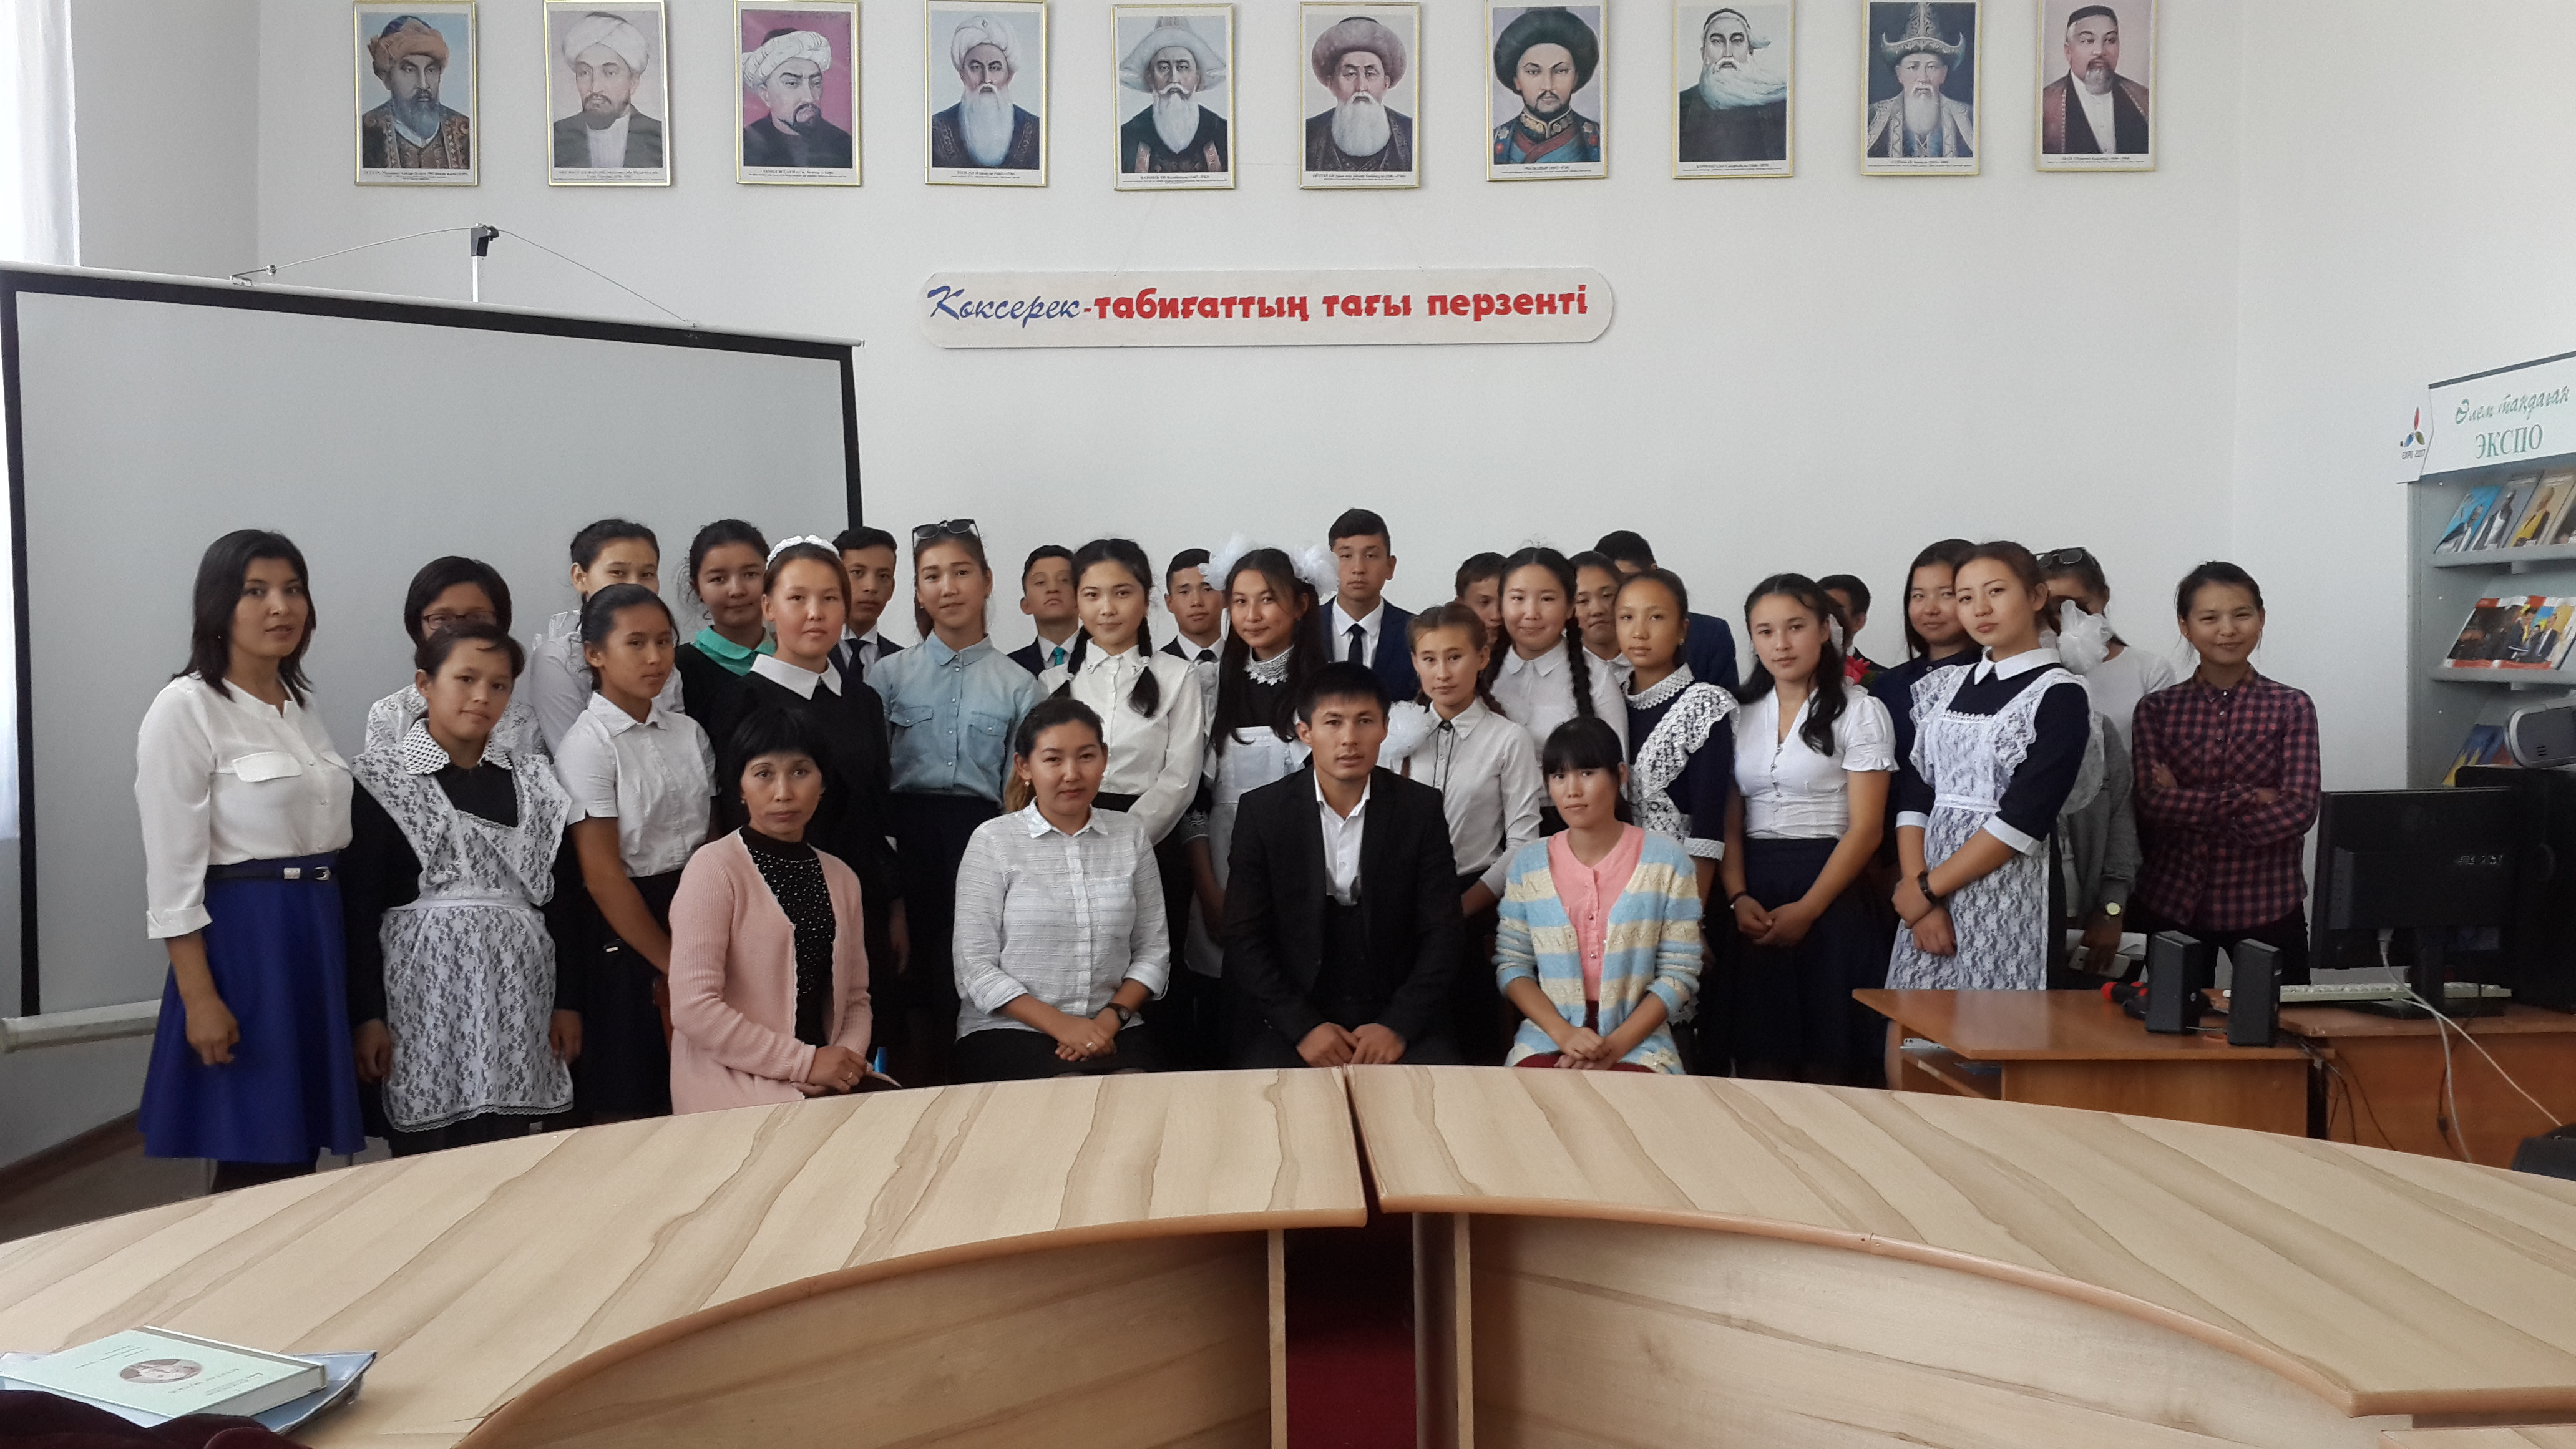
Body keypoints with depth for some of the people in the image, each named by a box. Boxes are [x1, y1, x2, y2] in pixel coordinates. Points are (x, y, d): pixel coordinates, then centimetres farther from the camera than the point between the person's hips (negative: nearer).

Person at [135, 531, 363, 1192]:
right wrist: (200, 998, -17)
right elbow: (172, 869, -13)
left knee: (301, 1151, 13)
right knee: (254, 1166, 0)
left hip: (321, 932, 7)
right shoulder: (185, 709, -10)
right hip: (241, 936, -7)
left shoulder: (302, 705, 12)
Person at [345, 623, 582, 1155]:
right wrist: (366, 1015, -7)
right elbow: (358, 906, -2)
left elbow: (562, 899, 11)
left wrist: (568, 1002, 6)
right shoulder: (380, 779, 1)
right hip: (425, 996, -3)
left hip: (517, 996, 3)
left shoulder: (534, 783, 11)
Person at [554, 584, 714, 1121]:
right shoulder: (589, 744, -10)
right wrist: (669, 961, -12)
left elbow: (710, 838, 8)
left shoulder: (688, 733, 7)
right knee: (624, 1110, 4)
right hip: (626, 931, -5)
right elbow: (601, 872, -14)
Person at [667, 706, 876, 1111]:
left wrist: (847, 1058, -6)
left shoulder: (841, 878, 14)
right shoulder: (713, 869, -6)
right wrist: (805, 1061, -14)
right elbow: (693, 1006, -14)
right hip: (733, 1086, -6)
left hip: (828, 1084, 6)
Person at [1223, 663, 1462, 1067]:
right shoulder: (1263, 811, -1)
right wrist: (1303, 1027, -13)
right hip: (1288, 1016, -1)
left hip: (1397, 1016, 1)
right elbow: (1243, 939, -2)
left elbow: (1440, 935, 1)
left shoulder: (1420, 807, 2)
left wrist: (1398, 1027, -12)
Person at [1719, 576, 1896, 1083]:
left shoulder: (1859, 711, 0)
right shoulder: (1742, 714, 12)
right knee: (1759, 1057, 3)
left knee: (1828, 1060, -1)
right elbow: (1729, 820, 7)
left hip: (1831, 895, -3)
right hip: (1753, 892, 3)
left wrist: (1807, 909, -15)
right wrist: (1737, 897, -9)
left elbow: (1865, 828, -6)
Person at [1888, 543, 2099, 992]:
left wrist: (1927, 888, -11)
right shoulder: (1943, 688, 12)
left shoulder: (2059, 696, -5)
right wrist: (1917, 892, -9)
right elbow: (1913, 795, 4)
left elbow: (2024, 819, -13)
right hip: (1927, 903, 5)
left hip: (2008, 900, -5)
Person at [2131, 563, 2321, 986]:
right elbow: (2151, 804, -9)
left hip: (2267, 906, 0)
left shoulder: (2291, 708, 1)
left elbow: (2299, 809, -10)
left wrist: (2188, 806, -12)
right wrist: (2248, 796, -15)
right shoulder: (2156, 710, 3)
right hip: (2172, 904, 1)